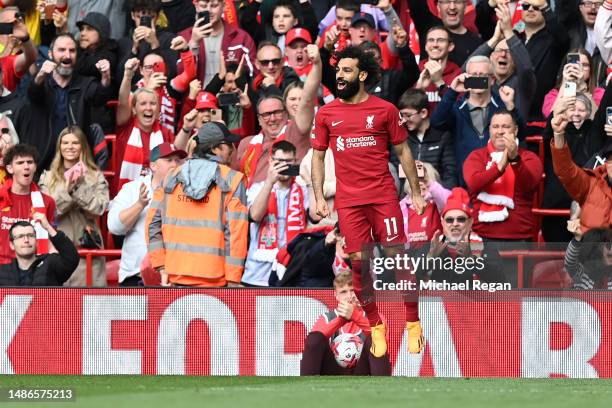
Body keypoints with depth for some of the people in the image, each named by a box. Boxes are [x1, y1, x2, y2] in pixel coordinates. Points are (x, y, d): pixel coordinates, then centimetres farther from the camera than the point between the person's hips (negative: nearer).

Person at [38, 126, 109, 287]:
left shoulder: (96, 177, 9)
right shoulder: (47, 178, 10)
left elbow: (99, 208, -4)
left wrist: (79, 186, -11)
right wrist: (67, 188, -13)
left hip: (87, 245, 0)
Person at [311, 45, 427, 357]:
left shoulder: (385, 110, 3)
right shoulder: (326, 114, 8)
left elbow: (402, 151, 9)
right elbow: (317, 157, 13)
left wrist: (416, 192, 6)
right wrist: (319, 197, 3)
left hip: (384, 196, -2)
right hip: (348, 200, 2)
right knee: (359, 261, 0)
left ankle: (413, 324, 6)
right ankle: (375, 326, 12)